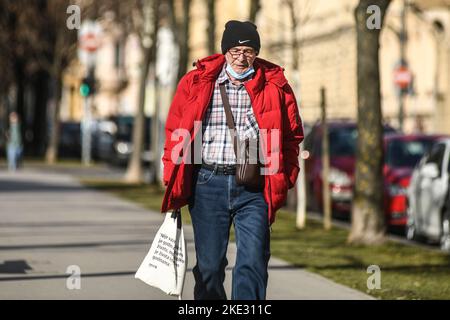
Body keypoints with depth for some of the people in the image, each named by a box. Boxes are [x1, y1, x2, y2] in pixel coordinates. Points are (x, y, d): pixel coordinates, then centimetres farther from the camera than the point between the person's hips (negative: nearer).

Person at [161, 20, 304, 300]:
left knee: (252, 263, -8)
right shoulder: (195, 83, 6)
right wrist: (173, 183, 4)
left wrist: (284, 180, 1)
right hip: (207, 184, 1)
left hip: (254, 186, -1)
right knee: (209, 265, 6)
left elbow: (292, 135, 11)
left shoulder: (275, 86, 6)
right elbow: (176, 133, 10)